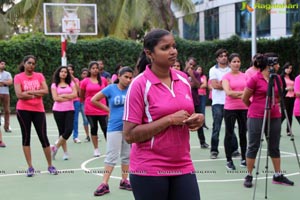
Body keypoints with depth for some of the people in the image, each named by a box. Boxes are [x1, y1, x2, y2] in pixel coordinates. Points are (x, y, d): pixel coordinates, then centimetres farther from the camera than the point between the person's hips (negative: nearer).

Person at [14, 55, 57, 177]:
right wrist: (37, 94, -6)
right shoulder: (18, 77, -1)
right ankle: (30, 167, 8)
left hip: (38, 110, 2)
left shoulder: (39, 76, 6)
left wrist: (29, 91, -11)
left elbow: (45, 91, -6)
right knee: (26, 137, 2)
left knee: (43, 137, 2)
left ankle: (50, 166, 12)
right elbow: (19, 94, -12)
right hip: (23, 110, -1)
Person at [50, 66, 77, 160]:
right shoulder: (54, 85, 4)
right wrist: (69, 98, -6)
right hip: (58, 110, -1)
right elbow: (55, 98, -8)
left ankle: (56, 147, 3)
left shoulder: (71, 83, 9)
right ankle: (65, 152, 13)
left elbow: (75, 94, -5)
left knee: (69, 130, -14)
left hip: (69, 110, 1)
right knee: (62, 131, 3)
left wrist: (63, 95, -9)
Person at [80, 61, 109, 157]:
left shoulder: (103, 80, 2)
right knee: (93, 128, 8)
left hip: (102, 109, 0)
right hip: (90, 110, 0)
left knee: (105, 128, -2)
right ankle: (96, 149, 17)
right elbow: (81, 96, 10)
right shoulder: (85, 81, -3)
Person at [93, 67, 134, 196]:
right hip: (115, 127, -3)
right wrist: (108, 109, -1)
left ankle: (124, 181, 23)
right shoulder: (111, 89, -6)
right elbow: (94, 100, -1)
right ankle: (104, 184, -1)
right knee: (111, 156, -4)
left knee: (127, 155, 12)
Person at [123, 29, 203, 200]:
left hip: (183, 167, 5)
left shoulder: (183, 79, 6)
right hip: (149, 170, -5)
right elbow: (130, 135, -15)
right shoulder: (140, 85, -11)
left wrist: (197, 119, -3)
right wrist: (169, 120, -20)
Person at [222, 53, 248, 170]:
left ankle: (244, 159, 19)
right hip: (230, 109, -3)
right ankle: (229, 160, 8)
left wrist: (235, 94, -13)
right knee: (229, 134, 2)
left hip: (244, 108, 3)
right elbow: (228, 92, -15)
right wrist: (242, 92, -18)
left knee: (243, 133, 9)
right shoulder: (226, 77, -2)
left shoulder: (245, 76, 9)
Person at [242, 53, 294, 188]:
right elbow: (245, 99, -2)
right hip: (256, 117, -5)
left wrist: (274, 106, 16)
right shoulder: (255, 79, -11)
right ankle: (249, 176, 11)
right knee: (253, 146, 2)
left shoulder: (277, 78, 6)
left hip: (274, 117, 6)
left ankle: (278, 175, 21)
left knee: (274, 147, 12)